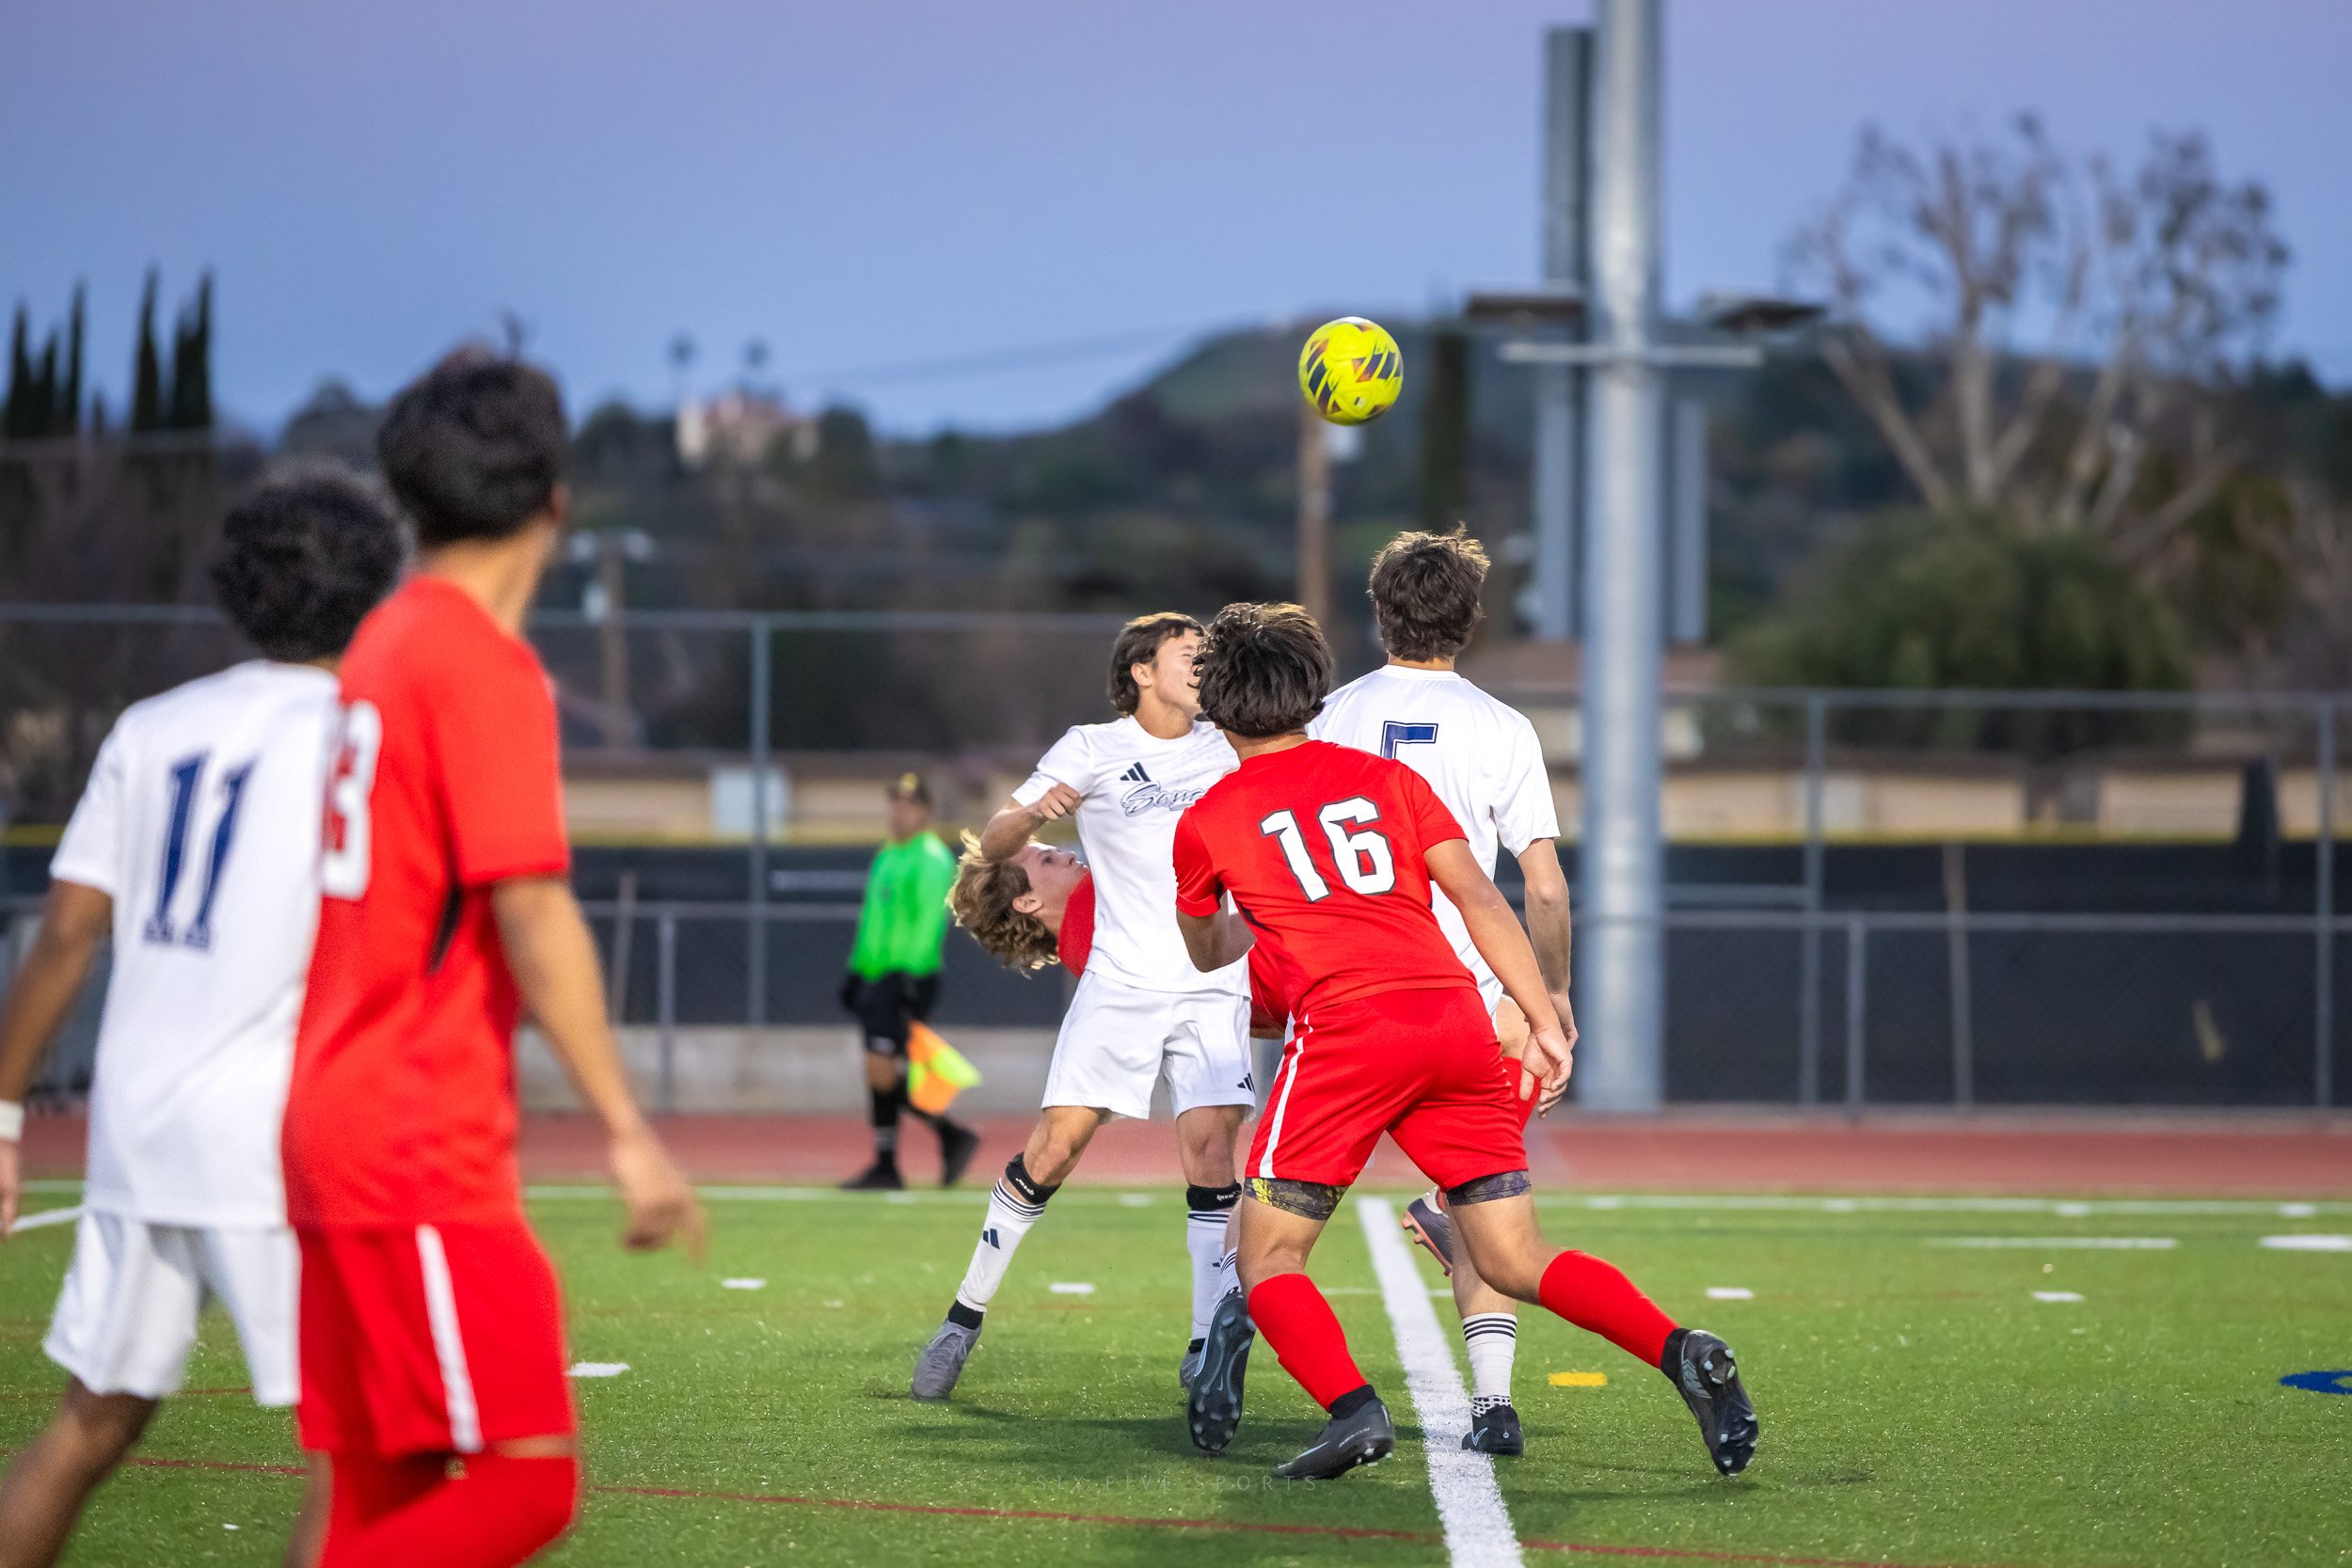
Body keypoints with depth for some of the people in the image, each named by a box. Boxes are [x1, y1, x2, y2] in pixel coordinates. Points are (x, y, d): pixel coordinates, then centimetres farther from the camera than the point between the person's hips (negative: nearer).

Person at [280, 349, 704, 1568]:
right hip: (424, 1150, -10)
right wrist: (626, 1132, -16)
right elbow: (530, 911, -17)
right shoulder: (487, 665, -11)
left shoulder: (383, 644, 15)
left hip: (338, 1133, 10)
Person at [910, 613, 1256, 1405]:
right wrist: (1032, 814, -24)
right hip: (1120, 982, -2)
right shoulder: (1091, 750, 0)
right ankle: (965, 1317, 9)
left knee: (1210, 1144, -13)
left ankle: (1206, 1351, -6)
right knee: (1053, 1147, -6)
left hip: (1212, 988, 2)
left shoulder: (1223, 749, 10)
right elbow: (993, 845, -3)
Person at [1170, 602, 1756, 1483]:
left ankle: (1353, 1410, -19)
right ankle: (1682, 1353, -13)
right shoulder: (1384, 777, 20)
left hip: (1346, 1029, -4)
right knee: (1516, 1263, 9)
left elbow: (1206, 955, 33)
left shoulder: (1206, 823, 14)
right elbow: (1480, 899, 9)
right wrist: (1543, 1023, 8)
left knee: (1269, 1261, 6)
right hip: (1458, 1019, 4)